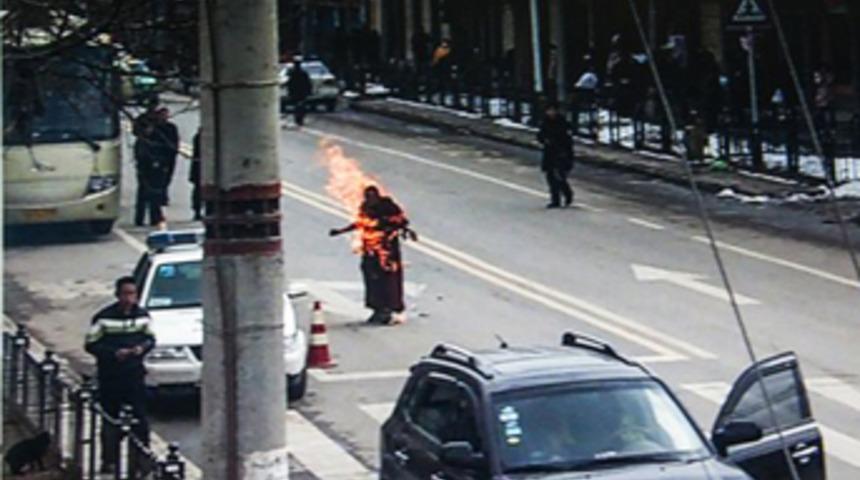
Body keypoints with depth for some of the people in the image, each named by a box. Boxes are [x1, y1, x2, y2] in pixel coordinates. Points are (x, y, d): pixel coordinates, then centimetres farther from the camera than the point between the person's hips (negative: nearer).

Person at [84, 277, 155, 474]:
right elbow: (91, 345, -8)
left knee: (140, 419, 3)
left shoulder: (142, 315, 2)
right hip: (110, 376, -3)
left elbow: (150, 338, 14)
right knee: (110, 420, 6)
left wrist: (143, 347, -8)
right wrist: (114, 353, -20)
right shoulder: (104, 317, -11)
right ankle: (109, 461, 16)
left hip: (135, 376, 3)